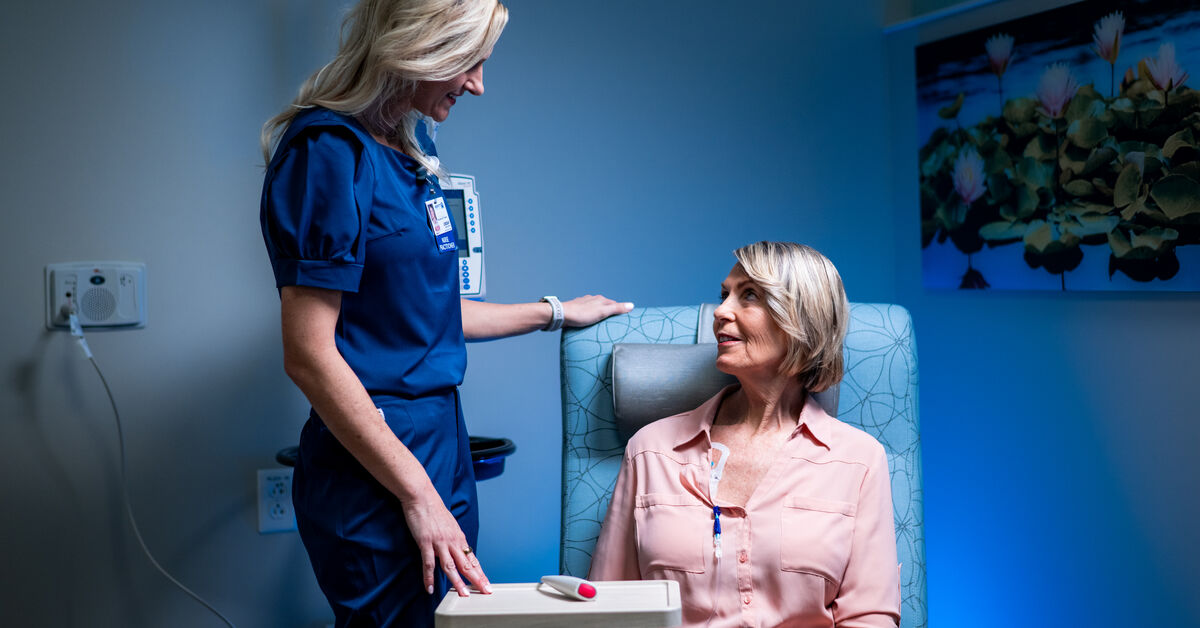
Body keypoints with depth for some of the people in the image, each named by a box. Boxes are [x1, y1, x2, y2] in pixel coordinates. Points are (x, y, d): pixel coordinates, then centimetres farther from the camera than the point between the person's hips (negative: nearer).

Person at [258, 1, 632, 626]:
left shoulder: (408, 146, 11)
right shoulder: (331, 150, -16)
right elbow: (308, 356, -19)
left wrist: (555, 311, 26)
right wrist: (419, 495, -18)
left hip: (439, 434, 9)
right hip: (378, 466, -9)